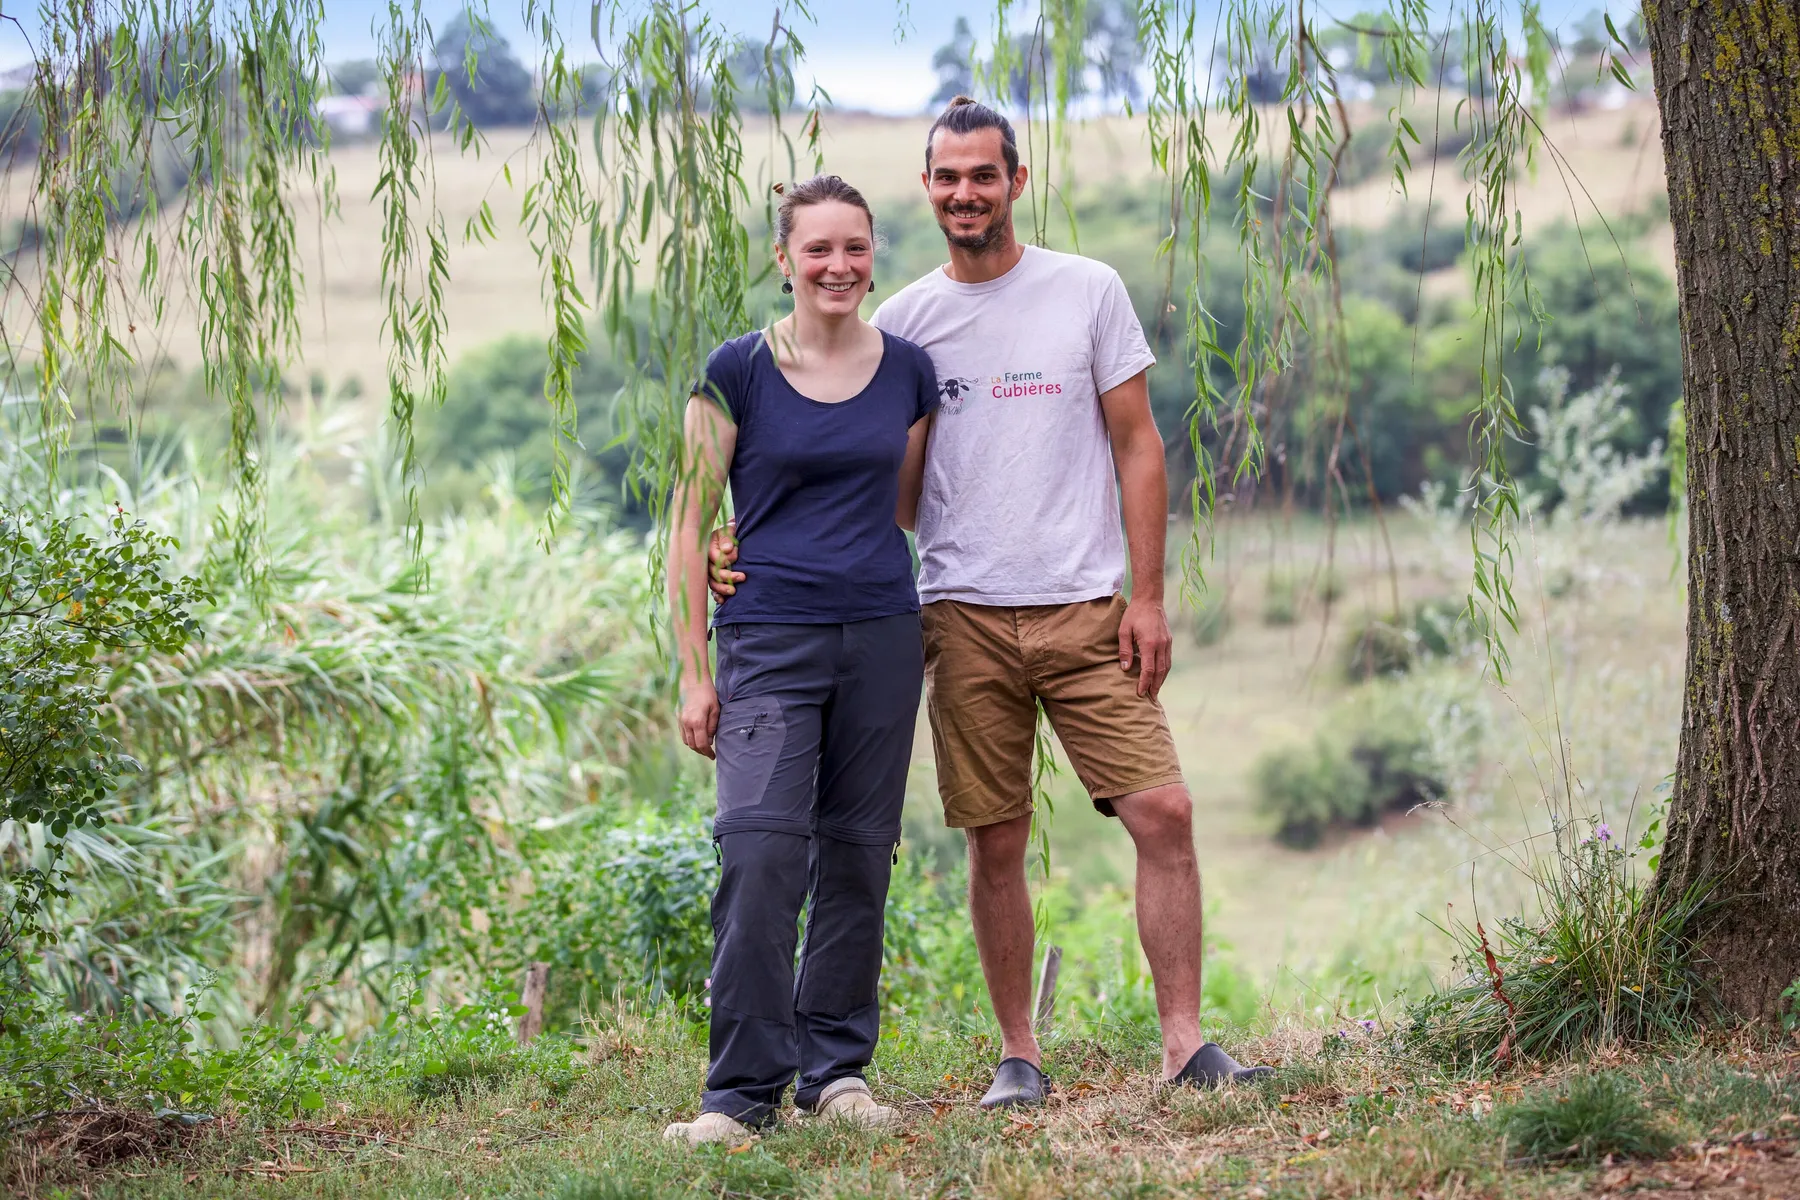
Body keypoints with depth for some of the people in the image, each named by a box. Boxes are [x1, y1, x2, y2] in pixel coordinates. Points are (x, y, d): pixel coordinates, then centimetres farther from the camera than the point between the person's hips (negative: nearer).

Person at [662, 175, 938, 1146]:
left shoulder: (907, 371, 8)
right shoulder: (738, 372, -1)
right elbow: (690, 524, 0)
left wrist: (934, 638, 15)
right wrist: (694, 672, -4)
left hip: (882, 638, 3)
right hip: (770, 638, -3)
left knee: (858, 855, 6)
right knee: (759, 851, -15)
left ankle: (837, 1067, 18)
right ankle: (743, 1090, -11)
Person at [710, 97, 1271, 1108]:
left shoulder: (1089, 292, 4)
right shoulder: (902, 322, 6)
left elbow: (1137, 446, 4)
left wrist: (1148, 596, -3)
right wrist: (751, 545, -7)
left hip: (1086, 608, -1)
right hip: (966, 617, 1)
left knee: (1164, 810, -9)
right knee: (997, 842, 3)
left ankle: (1185, 1043, -2)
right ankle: (1020, 1056, 15)